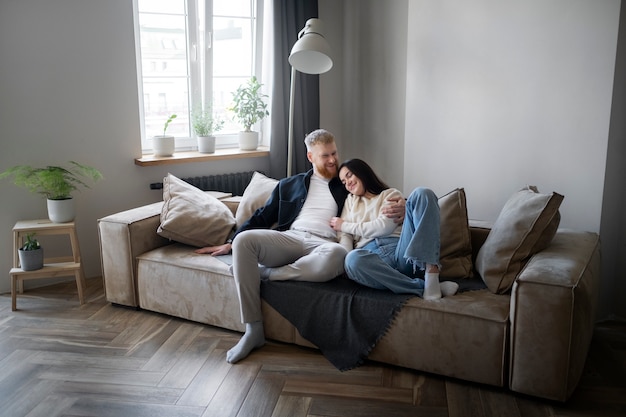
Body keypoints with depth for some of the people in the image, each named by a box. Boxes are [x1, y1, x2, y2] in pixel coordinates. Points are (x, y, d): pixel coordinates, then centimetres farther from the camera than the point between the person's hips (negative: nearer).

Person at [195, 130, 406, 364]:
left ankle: (265, 273, -21)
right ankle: (253, 329, -24)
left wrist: (397, 211, -11)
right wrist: (229, 244, 17)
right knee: (243, 240, -28)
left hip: (323, 244, -2)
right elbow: (262, 218, 24)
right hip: (289, 238, 3)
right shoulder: (289, 185, 25)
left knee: (337, 255, -40)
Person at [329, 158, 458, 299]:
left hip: (401, 252, 0)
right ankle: (424, 287, -34)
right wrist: (345, 258, -6)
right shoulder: (351, 201, 31)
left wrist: (345, 226, 8)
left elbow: (384, 226, 0)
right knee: (353, 259, -39)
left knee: (422, 194, -20)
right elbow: (345, 235, 16)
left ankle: (431, 270, -35)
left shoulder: (391, 194, 20)